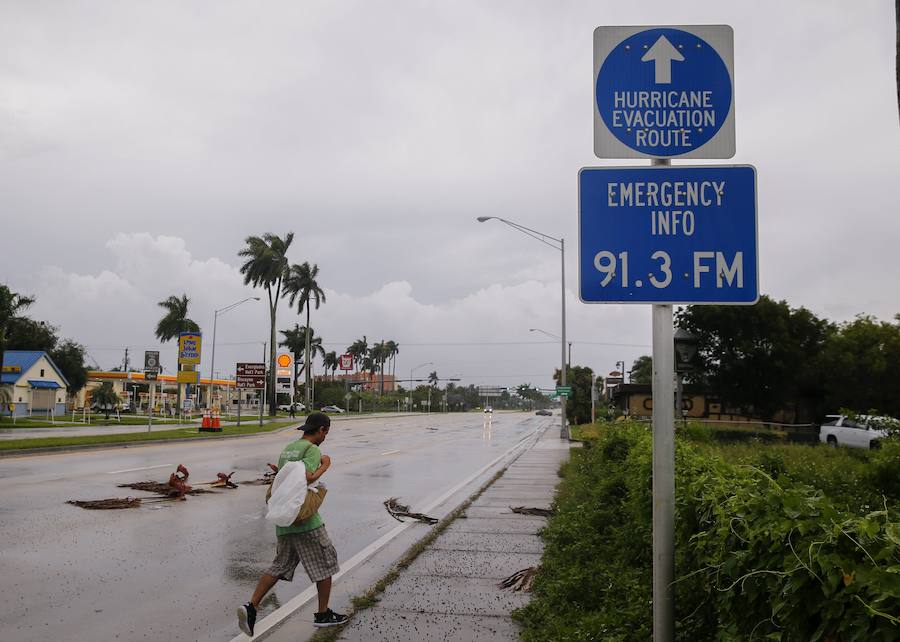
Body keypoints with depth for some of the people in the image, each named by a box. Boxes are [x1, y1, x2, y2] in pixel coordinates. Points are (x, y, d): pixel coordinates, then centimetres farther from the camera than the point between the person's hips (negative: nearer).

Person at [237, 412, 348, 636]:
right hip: (305, 519, -8)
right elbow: (306, 478, -24)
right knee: (325, 563, 9)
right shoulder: (312, 449, -12)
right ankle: (323, 614, 18)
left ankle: (251, 607, -3)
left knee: (280, 566, 13)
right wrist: (324, 466, -11)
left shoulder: (287, 448, 15)